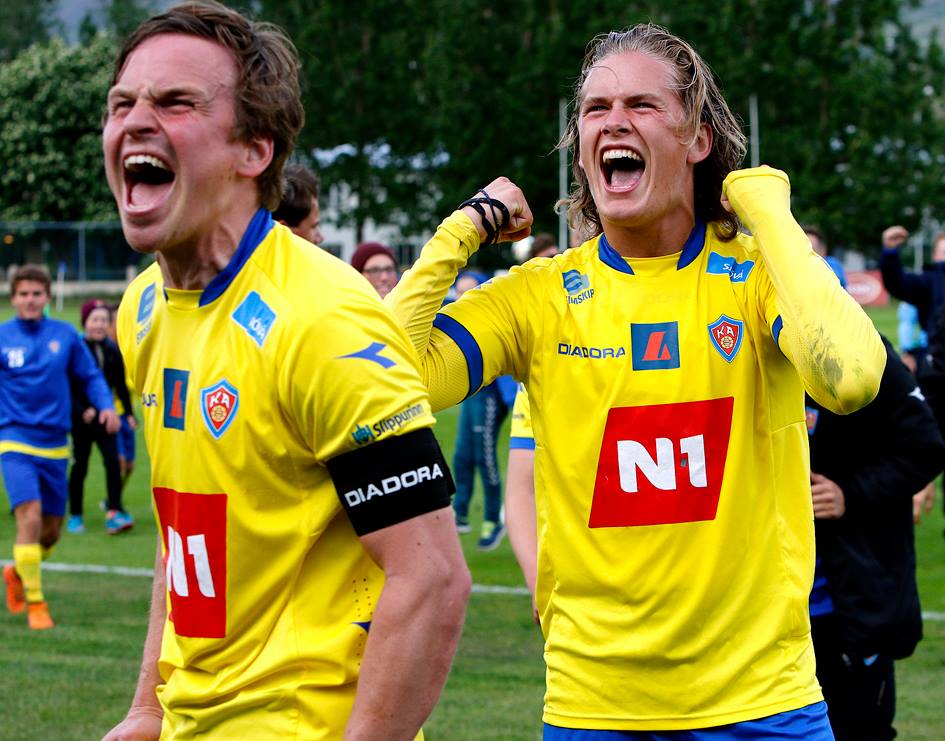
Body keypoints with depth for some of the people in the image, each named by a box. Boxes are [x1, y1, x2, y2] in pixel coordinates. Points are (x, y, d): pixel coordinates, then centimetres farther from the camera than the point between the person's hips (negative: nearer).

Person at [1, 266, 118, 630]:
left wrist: (106, 406, -8)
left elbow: (90, 377, 9)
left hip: (55, 445, 3)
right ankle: (35, 603, -9)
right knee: (30, 515, -20)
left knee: (51, 530, 9)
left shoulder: (65, 336, 3)